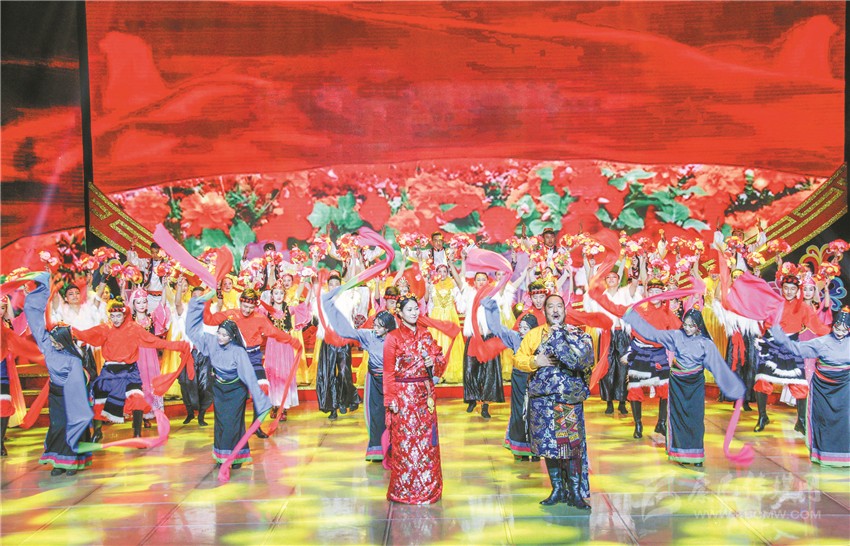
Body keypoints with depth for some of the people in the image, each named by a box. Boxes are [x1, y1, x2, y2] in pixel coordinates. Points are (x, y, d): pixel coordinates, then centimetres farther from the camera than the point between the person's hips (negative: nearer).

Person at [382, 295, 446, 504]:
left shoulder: (426, 334, 9)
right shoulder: (393, 337, -5)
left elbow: (439, 357, 14)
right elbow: (388, 371, -6)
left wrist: (434, 363, -9)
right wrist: (390, 400, -11)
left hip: (425, 394, 5)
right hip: (403, 395, -4)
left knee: (427, 439, 8)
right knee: (405, 441, 0)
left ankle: (428, 487, 20)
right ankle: (405, 490, 12)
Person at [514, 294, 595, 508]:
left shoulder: (577, 333, 3)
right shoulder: (534, 334, 10)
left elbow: (585, 358, -14)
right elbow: (518, 358, 10)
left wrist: (560, 334, -14)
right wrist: (535, 361, -10)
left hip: (570, 397, -2)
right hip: (542, 397, 2)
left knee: (572, 443, -5)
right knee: (548, 443, 7)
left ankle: (575, 492, 8)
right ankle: (557, 489, 21)